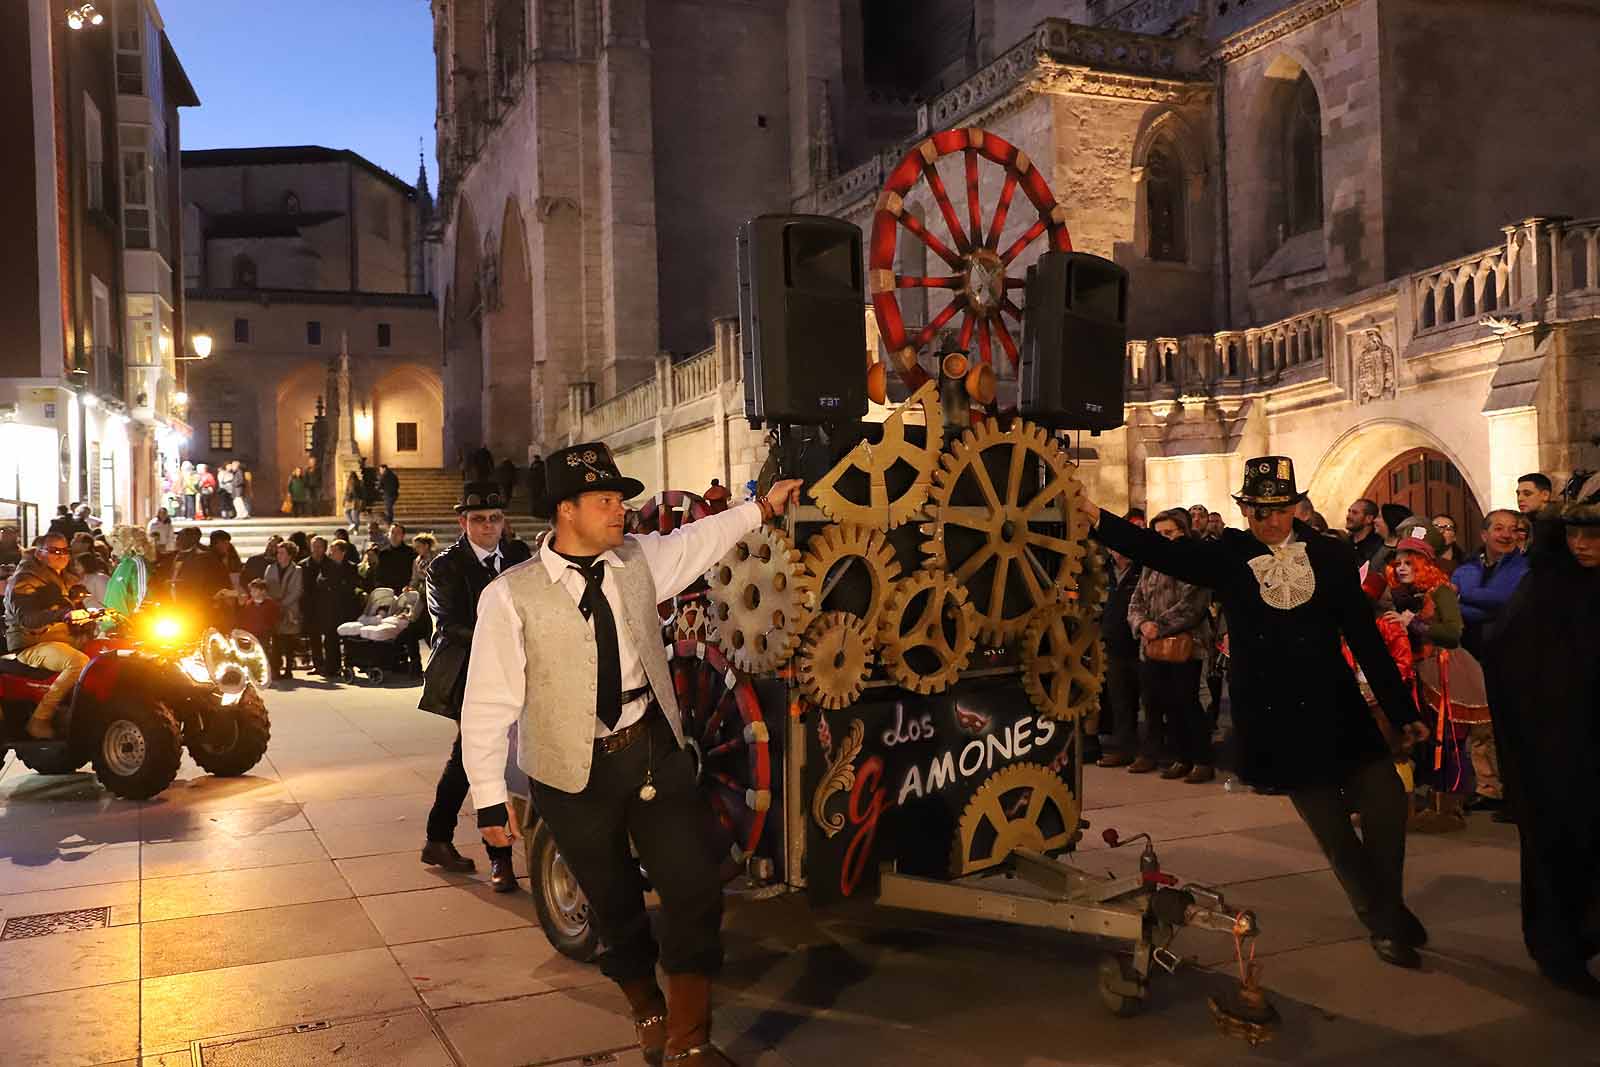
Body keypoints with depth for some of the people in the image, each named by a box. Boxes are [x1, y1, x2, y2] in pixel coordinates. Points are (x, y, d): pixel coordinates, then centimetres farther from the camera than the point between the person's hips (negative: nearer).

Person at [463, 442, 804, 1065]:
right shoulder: (511, 597, -11)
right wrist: (490, 799, -10)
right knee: (614, 903, 13)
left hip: (655, 750, 3)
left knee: (695, 888, -1)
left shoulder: (640, 560, 2)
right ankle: (648, 1016, 39)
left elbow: (702, 540, 20)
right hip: (575, 773, -3)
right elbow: (488, 703, -10)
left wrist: (763, 507, 19)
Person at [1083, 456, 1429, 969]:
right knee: (1331, 827, 5)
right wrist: (1095, 517, -28)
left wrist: (1402, 710, 4)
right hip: (1273, 716, -1)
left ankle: (1388, 914, 21)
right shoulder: (1227, 555, 0)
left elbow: (1365, 635, 3)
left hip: (1335, 707, 1)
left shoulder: (1329, 555, 2)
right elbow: (1161, 551, -14)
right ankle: (1385, 922, 25)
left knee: (1386, 801, -5)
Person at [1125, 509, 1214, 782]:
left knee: (1186, 703, -6)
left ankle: (1202, 760, 1)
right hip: (1152, 647, 6)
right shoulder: (1152, 565, 17)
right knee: (1154, 703, 7)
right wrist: (1142, 624, -7)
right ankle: (1152, 753, 16)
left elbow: (1191, 605, -14)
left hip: (1184, 646, -6)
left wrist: (1160, 626, -15)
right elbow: (1136, 602, 13)